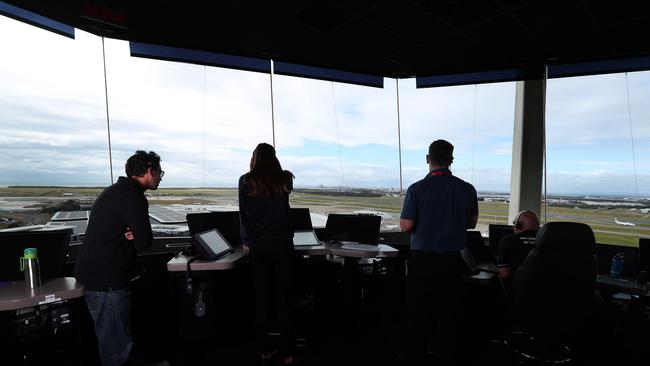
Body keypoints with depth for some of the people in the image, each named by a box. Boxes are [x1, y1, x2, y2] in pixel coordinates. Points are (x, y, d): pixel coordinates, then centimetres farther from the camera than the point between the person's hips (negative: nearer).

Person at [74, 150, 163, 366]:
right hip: (106, 279, -10)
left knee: (114, 337, 22)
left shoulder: (117, 191, 14)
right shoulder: (132, 197, -19)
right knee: (116, 344, 1)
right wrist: (138, 235, 1)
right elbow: (144, 244, -19)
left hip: (94, 273, 10)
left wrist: (134, 234, -3)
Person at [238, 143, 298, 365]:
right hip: (282, 244, 0)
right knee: (283, 298, 4)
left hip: (258, 246, 0)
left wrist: (247, 241, 13)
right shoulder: (285, 179, 0)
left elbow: (243, 214, 1)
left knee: (262, 298, 10)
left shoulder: (246, 182, -1)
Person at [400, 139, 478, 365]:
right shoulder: (467, 189, -3)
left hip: (423, 259, -2)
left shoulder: (417, 189, -13)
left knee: (419, 311, 12)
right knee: (449, 312, 15)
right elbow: (472, 223, 8)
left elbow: (406, 226, -13)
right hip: (452, 259, 3)